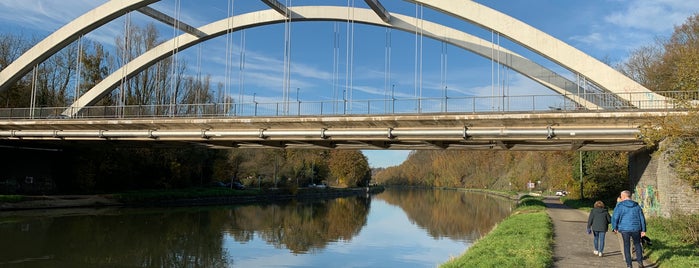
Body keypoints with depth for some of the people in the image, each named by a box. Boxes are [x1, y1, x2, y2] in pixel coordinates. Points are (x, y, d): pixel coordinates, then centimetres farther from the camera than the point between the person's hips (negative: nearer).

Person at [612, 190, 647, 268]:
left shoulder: (620, 206, -5)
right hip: (636, 229, 3)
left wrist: (614, 228, 7)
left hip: (625, 229, -2)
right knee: (637, 244, 21)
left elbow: (614, 217, -8)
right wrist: (643, 230, 12)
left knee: (627, 246, 8)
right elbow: (642, 218, 8)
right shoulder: (636, 206, 7)